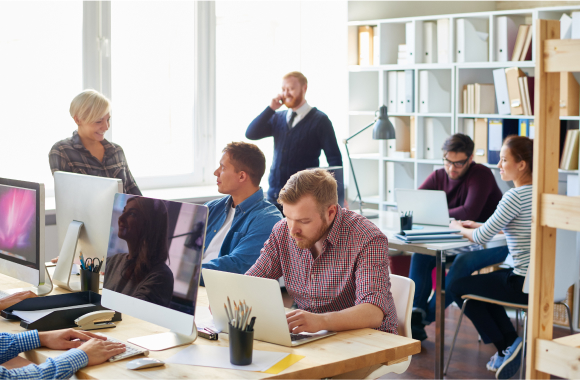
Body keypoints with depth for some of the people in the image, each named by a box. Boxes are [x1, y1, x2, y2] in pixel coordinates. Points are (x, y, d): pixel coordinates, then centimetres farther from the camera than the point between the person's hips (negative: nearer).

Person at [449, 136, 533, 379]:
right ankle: (510, 344, 23)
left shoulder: (515, 196, -20)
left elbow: (482, 237, -16)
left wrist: (459, 229, 4)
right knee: (482, 282, 30)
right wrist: (478, 226, 16)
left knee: (458, 287, 9)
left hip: (525, 283, -9)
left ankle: (506, 345, 12)